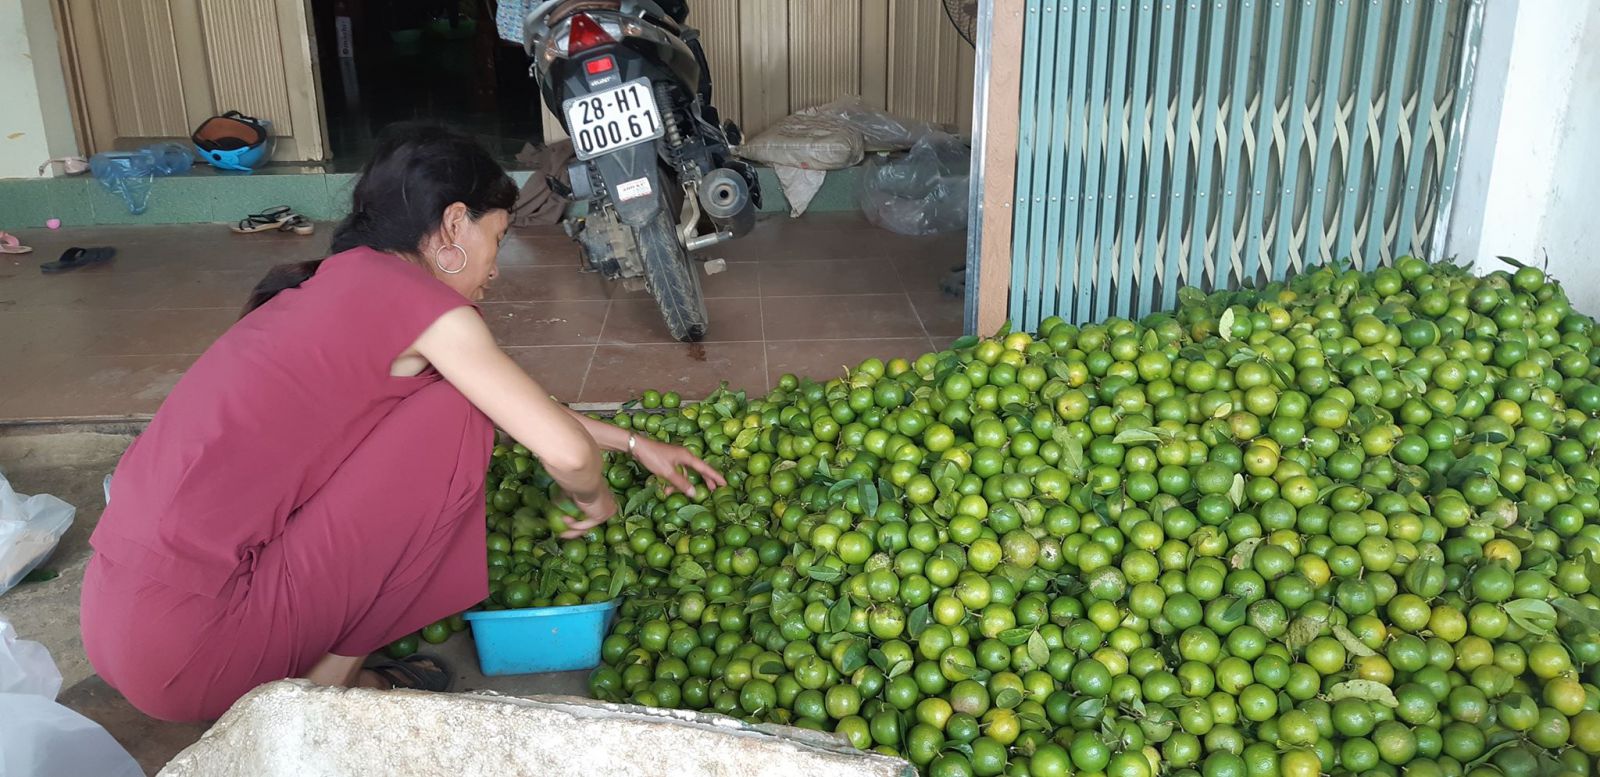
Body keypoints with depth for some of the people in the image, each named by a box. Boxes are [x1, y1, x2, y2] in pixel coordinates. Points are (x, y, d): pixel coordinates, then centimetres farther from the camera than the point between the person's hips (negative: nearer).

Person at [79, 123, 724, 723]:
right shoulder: (412, 297, -12)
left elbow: (526, 405, 26)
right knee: (458, 415, -6)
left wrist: (634, 443, 32)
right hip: (191, 652, -9)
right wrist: (595, 497, 8)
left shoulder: (341, 282, 15)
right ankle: (326, 683, 2)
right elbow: (565, 450, -16)